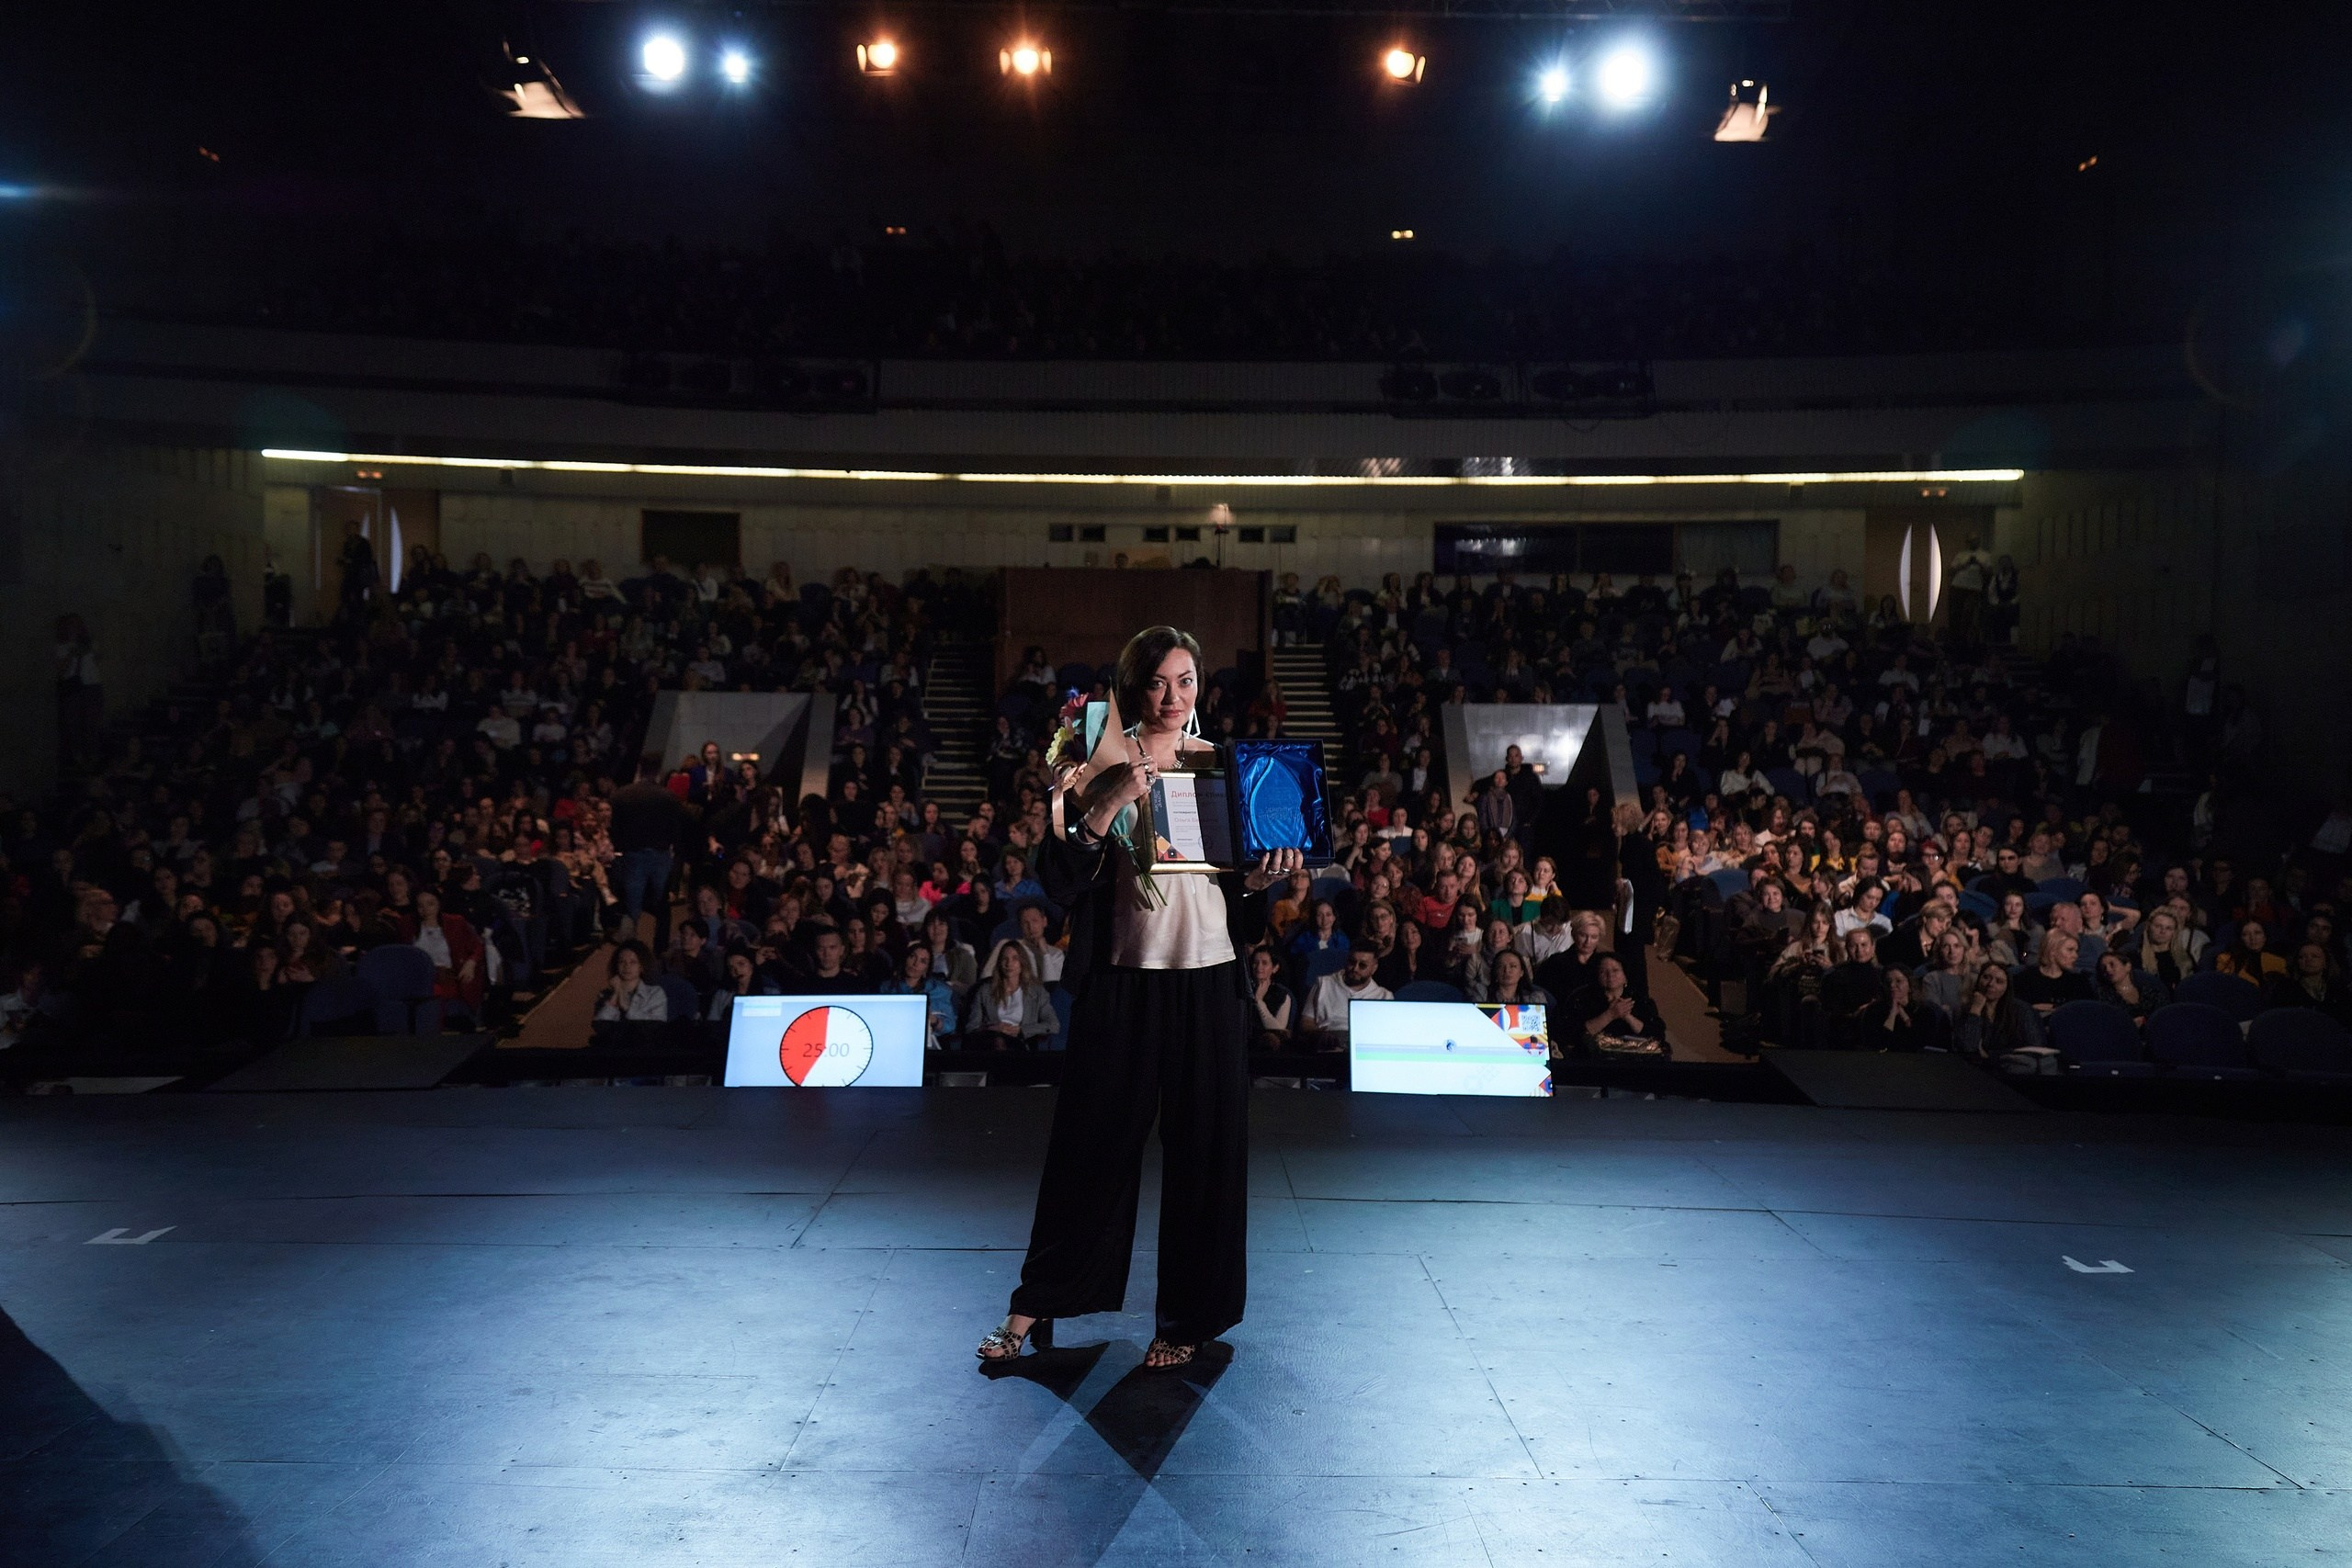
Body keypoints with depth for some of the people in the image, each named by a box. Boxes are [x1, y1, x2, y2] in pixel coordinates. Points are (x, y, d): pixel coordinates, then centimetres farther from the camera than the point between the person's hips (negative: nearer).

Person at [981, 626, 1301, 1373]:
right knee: (1092, 1141, 5)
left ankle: (1187, 1318, 20)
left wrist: (1261, 878, -7)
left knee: (1203, 1148, 5)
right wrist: (1114, 800, -18)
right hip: (1122, 981, -2)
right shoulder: (1102, 769, 1)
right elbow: (1060, 877, -9)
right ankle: (1036, 1305, 20)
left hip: (1209, 981, 2)